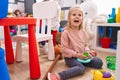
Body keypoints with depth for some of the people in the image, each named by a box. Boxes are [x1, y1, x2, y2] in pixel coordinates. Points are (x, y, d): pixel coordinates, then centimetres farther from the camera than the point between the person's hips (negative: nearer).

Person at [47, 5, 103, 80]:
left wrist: (87, 51, -8)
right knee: (81, 68, -33)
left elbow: (86, 44, 14)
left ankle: (83, 62, 15)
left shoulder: (83, 32, 3)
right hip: (70, 57, -6)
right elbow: (64, 49, -16)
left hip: (82, 56, 6)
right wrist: (76, 54, -22)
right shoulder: (66, 32, -16)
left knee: (99, 62, -1)